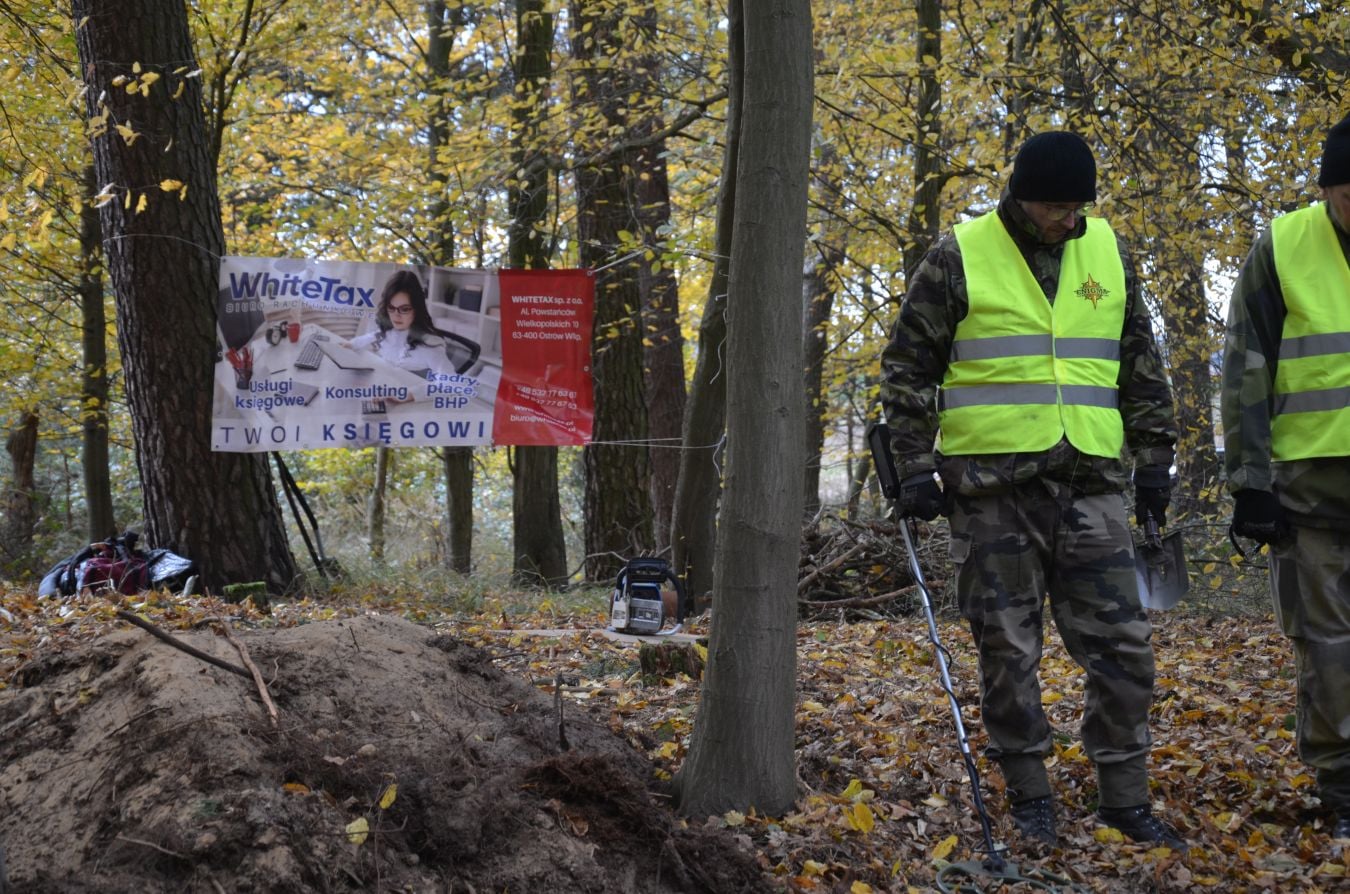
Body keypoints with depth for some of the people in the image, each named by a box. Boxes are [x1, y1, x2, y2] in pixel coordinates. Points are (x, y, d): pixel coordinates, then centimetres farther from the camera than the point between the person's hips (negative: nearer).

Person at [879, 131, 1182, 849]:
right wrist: (915, 466, -5)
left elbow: (1141, 364, 17)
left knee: (1121, 642, 3)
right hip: (993, 485, -3)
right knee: (1008, 648, 3)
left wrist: (1153, 456, 13)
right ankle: (1029, 795, 15)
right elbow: (907, 367, 1)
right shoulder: (959, 257, -3)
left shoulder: (1107, 252, 10)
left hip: (1090, 482, 3)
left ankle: (1124, 797, 14)